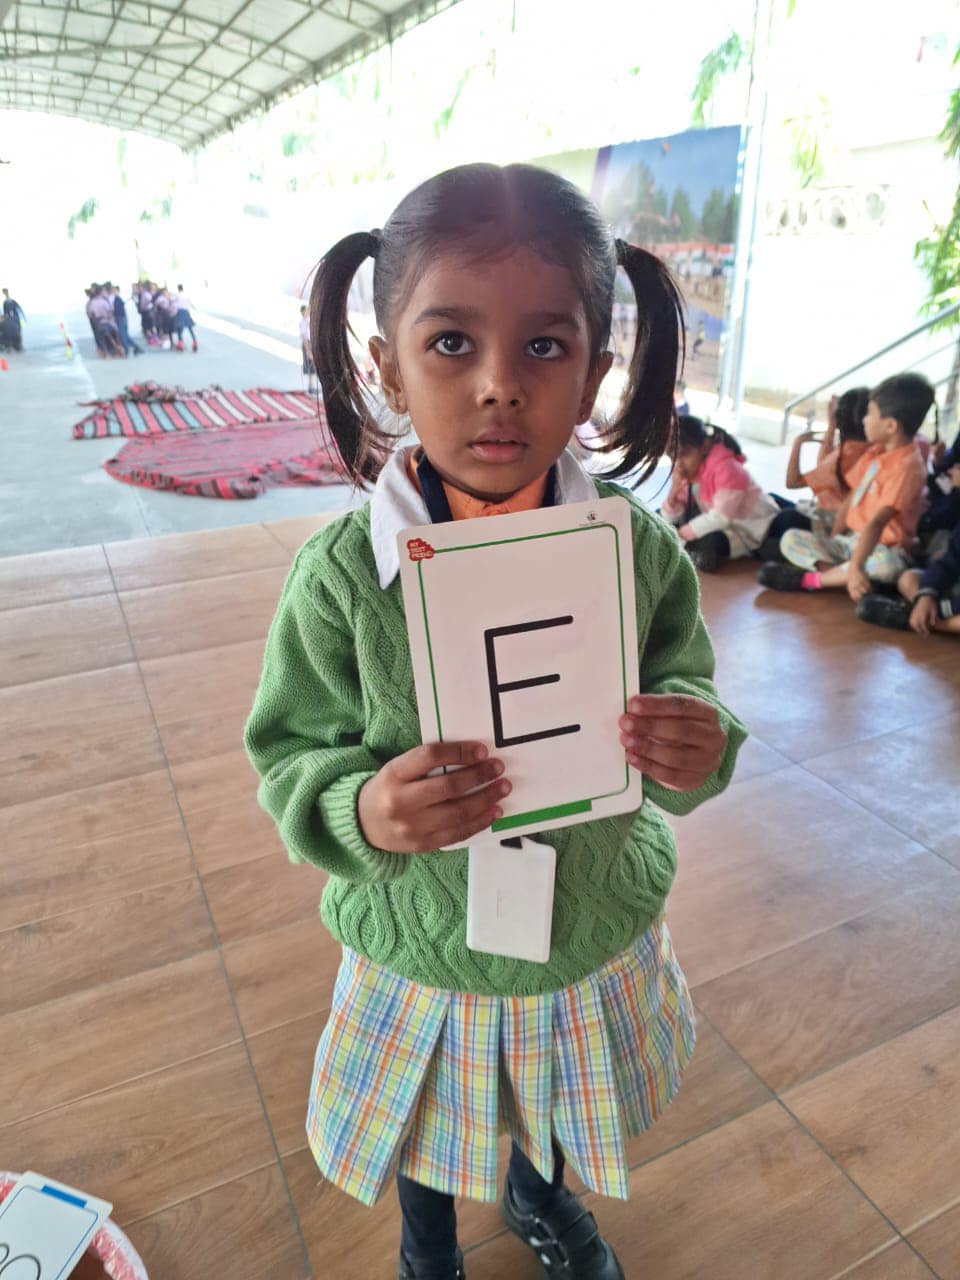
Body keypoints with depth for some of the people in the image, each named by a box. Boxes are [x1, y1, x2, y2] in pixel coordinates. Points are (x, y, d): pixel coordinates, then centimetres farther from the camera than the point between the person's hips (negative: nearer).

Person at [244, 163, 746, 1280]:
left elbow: (686, 698, -5)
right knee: (423, 1131, 30)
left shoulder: (640, 549, -17)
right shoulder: (341, 571, -24)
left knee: (552, 1102, 33)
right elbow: (290, 760, -14)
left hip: (598, 936, 2)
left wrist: (695, 749, -27)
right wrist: (362, 811, -34)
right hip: (423, 954, -1)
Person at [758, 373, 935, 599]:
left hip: (883, 548, -8)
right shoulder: (875, 451, 7)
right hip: (849, 540, 8)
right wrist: (831, 544, 2)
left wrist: (855, 566, -39)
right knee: (791, 538, -7)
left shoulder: (907, 465, -20)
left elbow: (876, 523, -31)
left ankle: (809, 579, -27)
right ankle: (841, 574, -27)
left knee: (887, 564, -42)